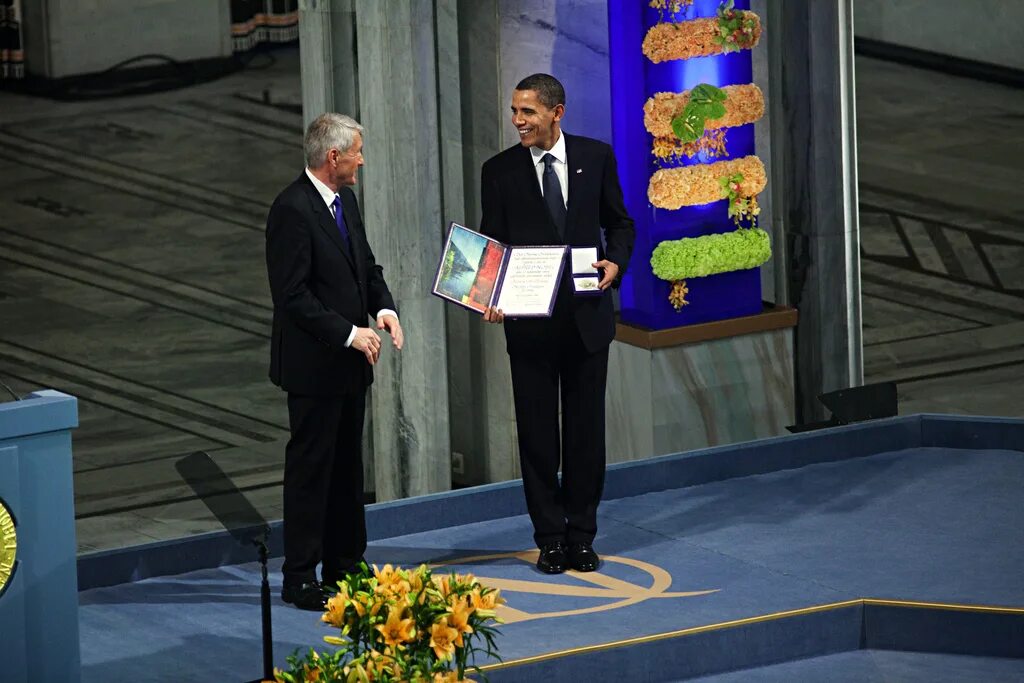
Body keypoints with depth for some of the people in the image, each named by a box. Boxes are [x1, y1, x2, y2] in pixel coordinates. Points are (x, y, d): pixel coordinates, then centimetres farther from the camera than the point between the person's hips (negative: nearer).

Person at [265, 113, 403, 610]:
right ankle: (300, 578, 2)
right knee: (310, 466, -3)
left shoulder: (345, 200, 10)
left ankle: (345, 565, 23)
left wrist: (384, 307, -1)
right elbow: (293, 294, -21)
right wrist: (348, 333, -21)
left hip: (349, 363, 9)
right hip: (314, 363, -9)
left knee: (347, 465, 14)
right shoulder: (292, 209, -18)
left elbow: (366, 265, 19)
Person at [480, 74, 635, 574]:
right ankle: (550, 538, 12)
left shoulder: (596, 157, 2)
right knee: (537, 433, 4)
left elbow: (619, 223, 11)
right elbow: (491, 246, 0)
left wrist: (616, 261, -10)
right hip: (530, 322, -1)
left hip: (587, 315, 1)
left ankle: (582, 536, 15)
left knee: (586, 429, 6)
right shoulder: (499, 171, -1)